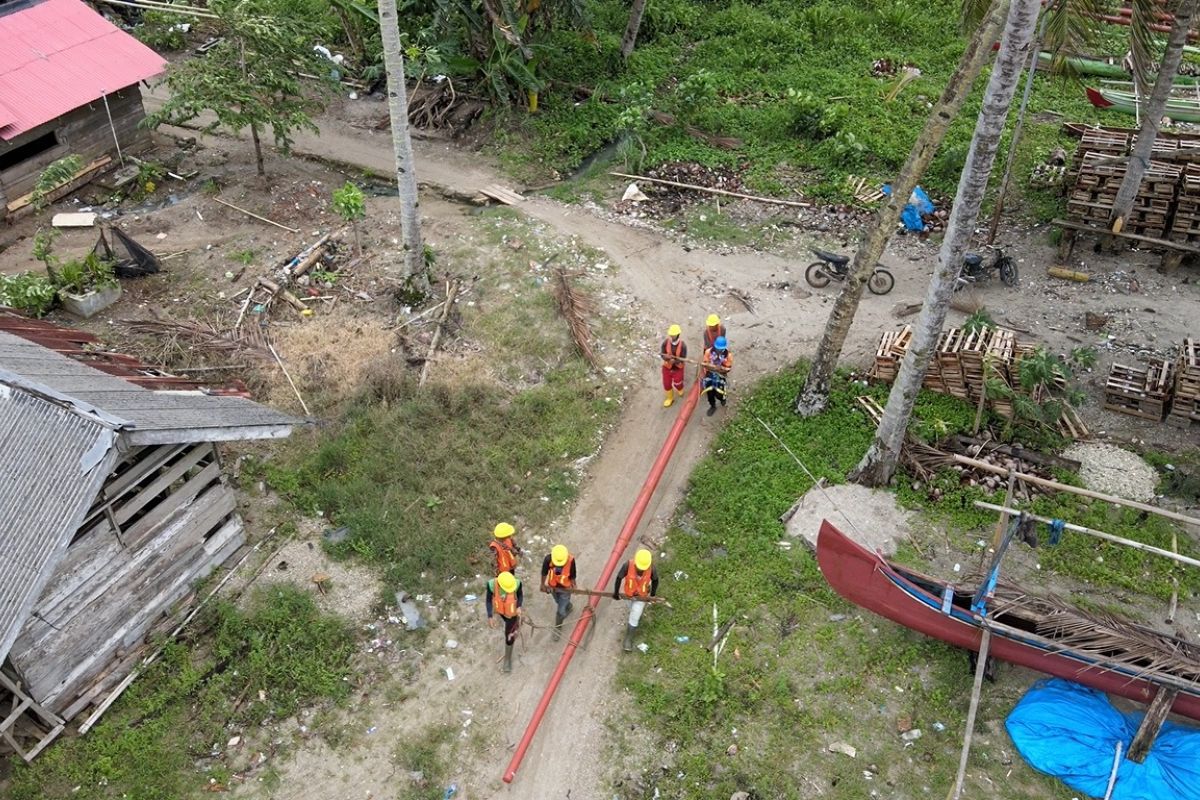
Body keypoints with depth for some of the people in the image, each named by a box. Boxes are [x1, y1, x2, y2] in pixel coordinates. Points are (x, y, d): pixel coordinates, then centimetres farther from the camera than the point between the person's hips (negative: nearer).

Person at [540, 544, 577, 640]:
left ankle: (558, 628, 33)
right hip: (553, 586, 3)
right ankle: (569, 607, 66)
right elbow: (544, 572, -11)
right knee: (559, 602, 32)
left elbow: (572, 575, -16)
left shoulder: (571, 560, -34)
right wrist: (543, 584, 1)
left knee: (561, 611, 5)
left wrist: (573, 585, -4)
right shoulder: (548, 559, -31)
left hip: (565, 588, -3)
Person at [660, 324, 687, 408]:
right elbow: (662, 355, -12)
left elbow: (683, 359, -20)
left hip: (678, 368, -2)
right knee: (666, 384, 14)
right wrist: (667, 357, -34)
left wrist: (675, 361, -38)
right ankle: (670, 398, 42)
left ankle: (680, 390, 54)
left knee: (677, 384, 14)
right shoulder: (665, 342, -19)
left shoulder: (683, 345, -24)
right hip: (667, 367, 2)